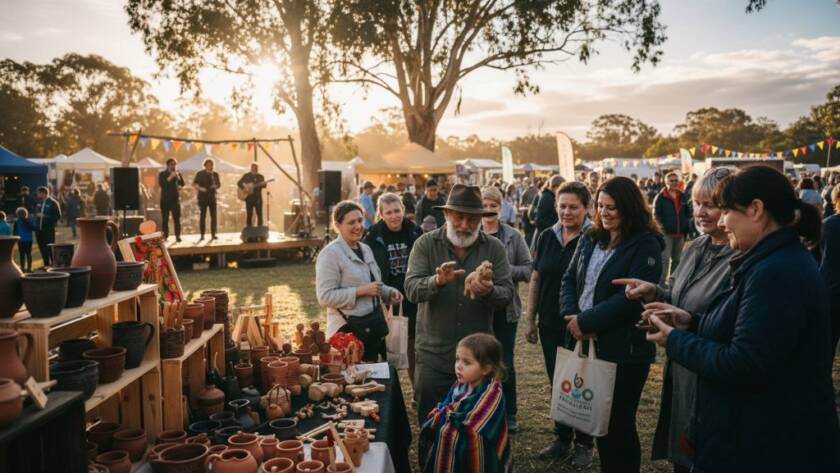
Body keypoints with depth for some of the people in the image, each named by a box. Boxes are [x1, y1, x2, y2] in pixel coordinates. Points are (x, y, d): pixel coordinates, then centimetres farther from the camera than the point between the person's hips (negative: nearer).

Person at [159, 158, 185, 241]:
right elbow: (161, 184, -12)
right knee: (165, 218, 2)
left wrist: (178, 176, -18)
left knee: (177, 218, -7)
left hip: (175, 199, 1)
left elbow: (182, 184, -3)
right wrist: (170, 177, -19)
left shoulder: (178, 174, 10)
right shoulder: (162, 174, 4)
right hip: (165, 199, -1)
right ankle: (165, 236, 8)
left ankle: (178, 236, -8)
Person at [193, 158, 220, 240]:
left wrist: (216, 186, -6)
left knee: (213, 216, 0)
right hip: (203, 197, -3)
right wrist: (200, 188, -17)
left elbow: (219, 184, 16)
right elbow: (194, 183, 0)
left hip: (212, 197, 3)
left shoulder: (215, 174, 9)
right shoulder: (200, 174, 0)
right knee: (202, 216, 1)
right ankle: (202, 235, 5)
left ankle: (213, 234, 6)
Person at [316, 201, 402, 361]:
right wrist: (361, 291, -21)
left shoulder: (366, 249, 13)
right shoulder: (330, 254, -12)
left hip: (374, 326, 8)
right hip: (349, 330, -7)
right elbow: (325, 297, -18)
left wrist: (389, 292, 5)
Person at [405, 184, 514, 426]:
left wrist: (489, 292, -27)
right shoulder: (426, 244, -2)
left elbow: (508, 294, -4)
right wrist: (437, 281, -32)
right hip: (433, 354, -1)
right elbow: (412, 289, -12)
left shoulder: (494, 248, 1)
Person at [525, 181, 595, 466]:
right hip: (550, 324, 5)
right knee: (557, 382, 16)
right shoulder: (547, 237, 3)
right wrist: (530, 319, 8)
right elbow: (536, 280, 9)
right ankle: (562, 438, 33)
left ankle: (584, 443, 27)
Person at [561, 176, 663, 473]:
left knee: (619, 422, 9)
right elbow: (569, 279, 7)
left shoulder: (646, 245, -10)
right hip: (587, 344, 6)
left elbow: (632, 296, -20)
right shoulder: (590, 239, 9)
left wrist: (586, 321, -19)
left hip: (624, 349, -6)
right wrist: (571, 316, -11)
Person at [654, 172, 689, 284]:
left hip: (680, 233, 5)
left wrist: (686, 228, 10)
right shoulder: (660, 197, -3)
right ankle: (661, 283, -10)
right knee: (665, 259, -11)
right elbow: (656, 215, -7)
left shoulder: (682, 196, 12)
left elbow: (687, 213, 18)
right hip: (666, 233, -5)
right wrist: (662, 228, -15)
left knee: (677, 259, 13)